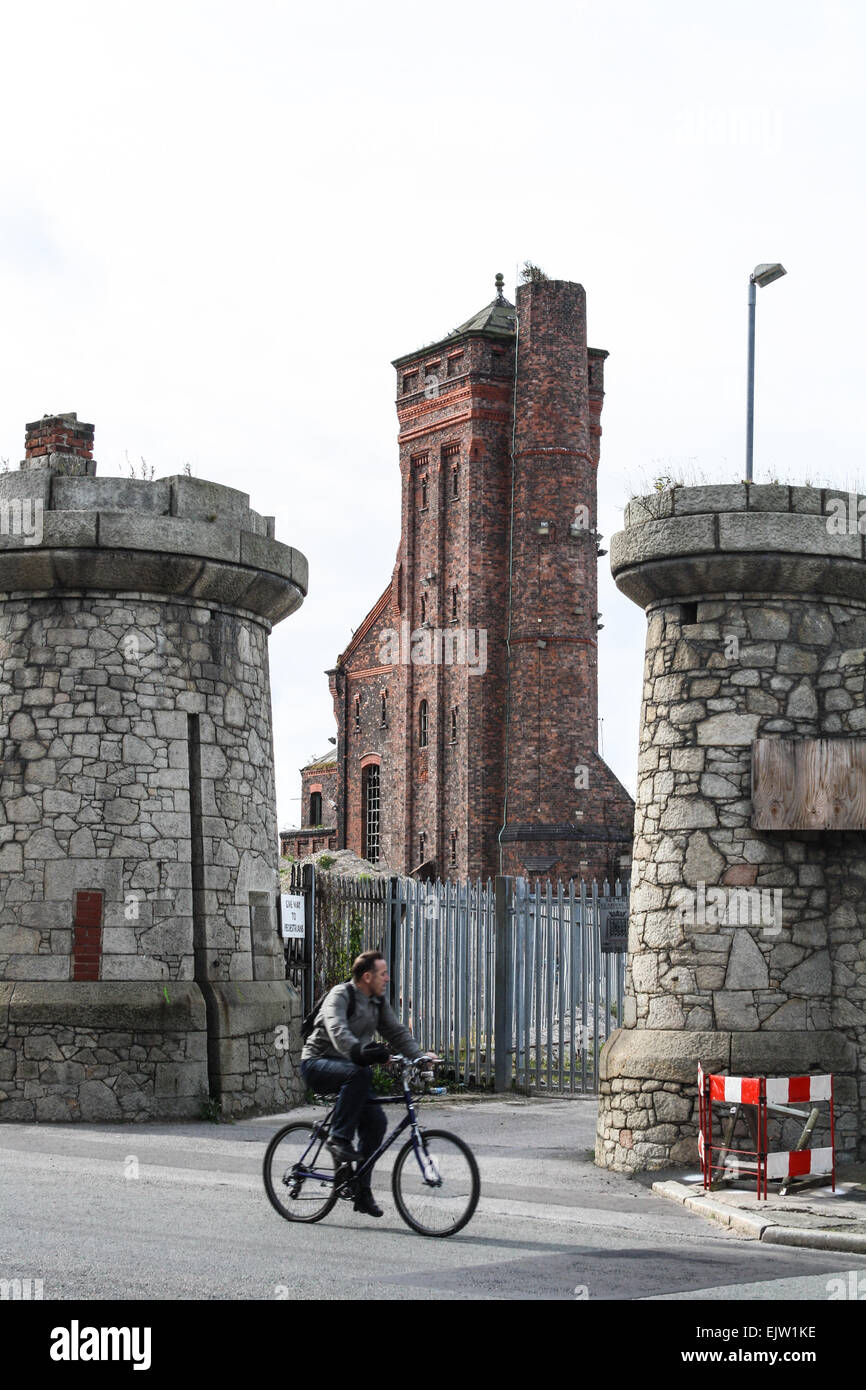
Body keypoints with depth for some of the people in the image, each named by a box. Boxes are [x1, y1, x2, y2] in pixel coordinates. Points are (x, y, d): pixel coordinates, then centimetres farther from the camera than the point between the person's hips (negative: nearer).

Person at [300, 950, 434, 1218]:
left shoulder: (378, 1002, 9)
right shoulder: (341, 995, -16)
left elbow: (397, 1032, 7)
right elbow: (337, 1030, -32)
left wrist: (420, 1056, -10)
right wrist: (359, 1051, -49)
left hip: (348, 1066, 7)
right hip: (318, 1064, -7)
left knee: (375, 1120, -11)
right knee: (359, 1073, -37)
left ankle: (362, 1190, -3)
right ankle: (339, 1139, -28)